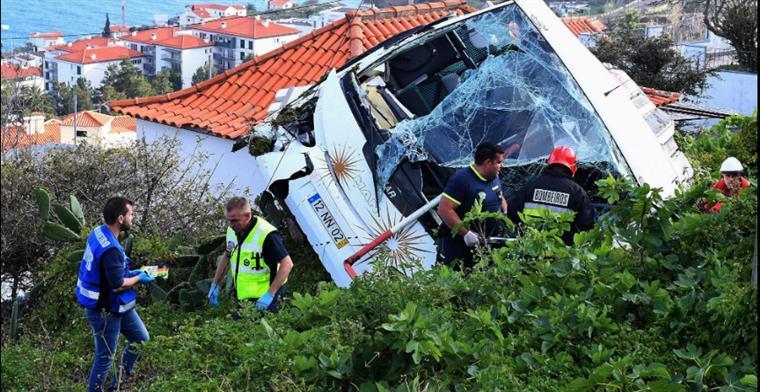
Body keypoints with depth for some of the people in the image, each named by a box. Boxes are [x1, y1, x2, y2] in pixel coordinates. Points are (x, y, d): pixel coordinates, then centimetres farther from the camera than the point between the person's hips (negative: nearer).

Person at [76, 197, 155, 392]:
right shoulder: (110, 249, -31)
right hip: (105, 311, -10)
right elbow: (118, 285, -26)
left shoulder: (99, 233, -1)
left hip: (118, 305, 10)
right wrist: (139, 278, -9)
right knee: (105, 357, 5)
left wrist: (131, 273, 7)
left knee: (140, 339, 20)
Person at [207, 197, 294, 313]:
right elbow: (226, 256, 17)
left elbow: (287, 264, -25)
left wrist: (270, 294, -29)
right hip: (242, 296, 8)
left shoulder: (266, 234, -25)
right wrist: (215, 284, 15)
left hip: (263, 299, -7)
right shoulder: (232, 231, -1)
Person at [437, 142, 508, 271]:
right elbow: (444, 209, -24)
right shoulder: (461, 179, -19)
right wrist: (466, 233, -28)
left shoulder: (495, 178, 9)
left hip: (483, 243, 8)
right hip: (458, 246, -8)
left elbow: (500, 198, 29)